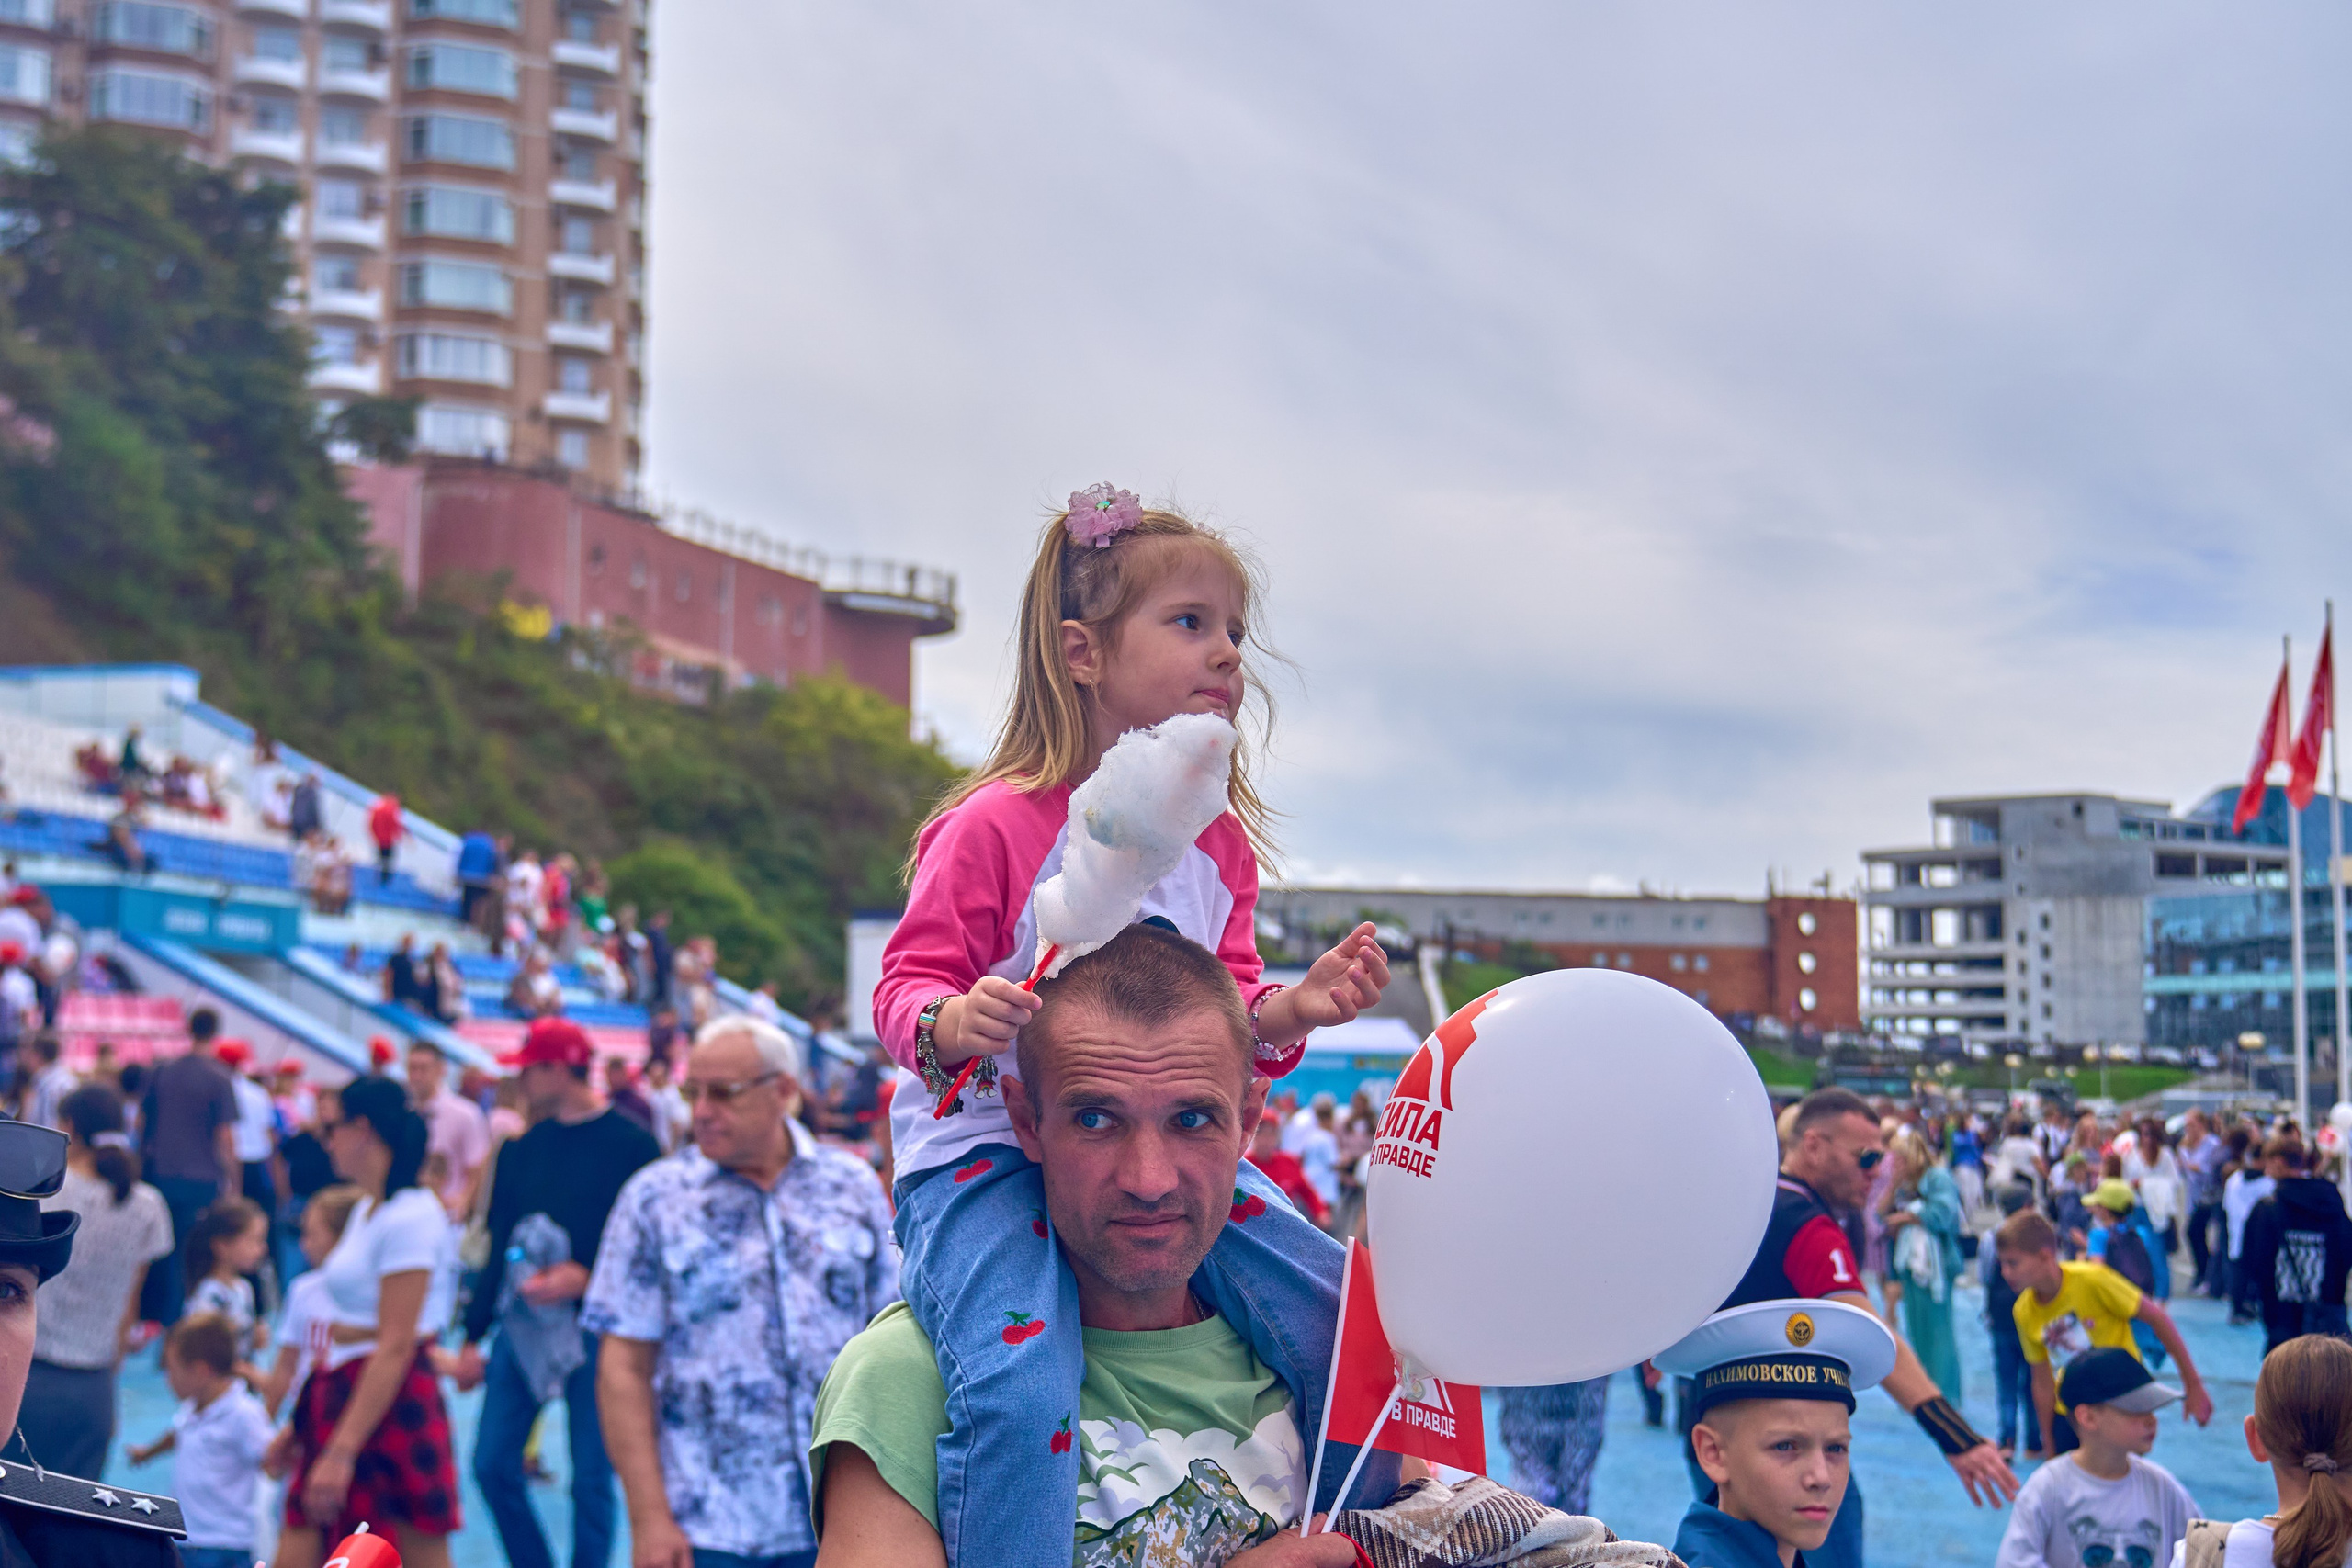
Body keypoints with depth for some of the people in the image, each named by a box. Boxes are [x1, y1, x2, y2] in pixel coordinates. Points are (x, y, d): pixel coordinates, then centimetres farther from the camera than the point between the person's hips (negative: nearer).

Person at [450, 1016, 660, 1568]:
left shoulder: (631, 1145, -6)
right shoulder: (521, 1150, 11)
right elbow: (499, 1248, 15)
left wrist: (585, 1277, -19)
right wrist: (473, 1336, 14)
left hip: (595, 1330, -5)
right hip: (522, 1324, 5)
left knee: (591, 1477, 0)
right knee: (493, 1463, 2)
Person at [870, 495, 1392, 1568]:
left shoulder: (1217, 845, 10)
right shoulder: (997, 825, -11)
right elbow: (907, 987, -8)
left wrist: (1289, 1010, -9)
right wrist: (949, 1024, -31)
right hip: (986, 1151, -6)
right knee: (1020, 1393, -31)